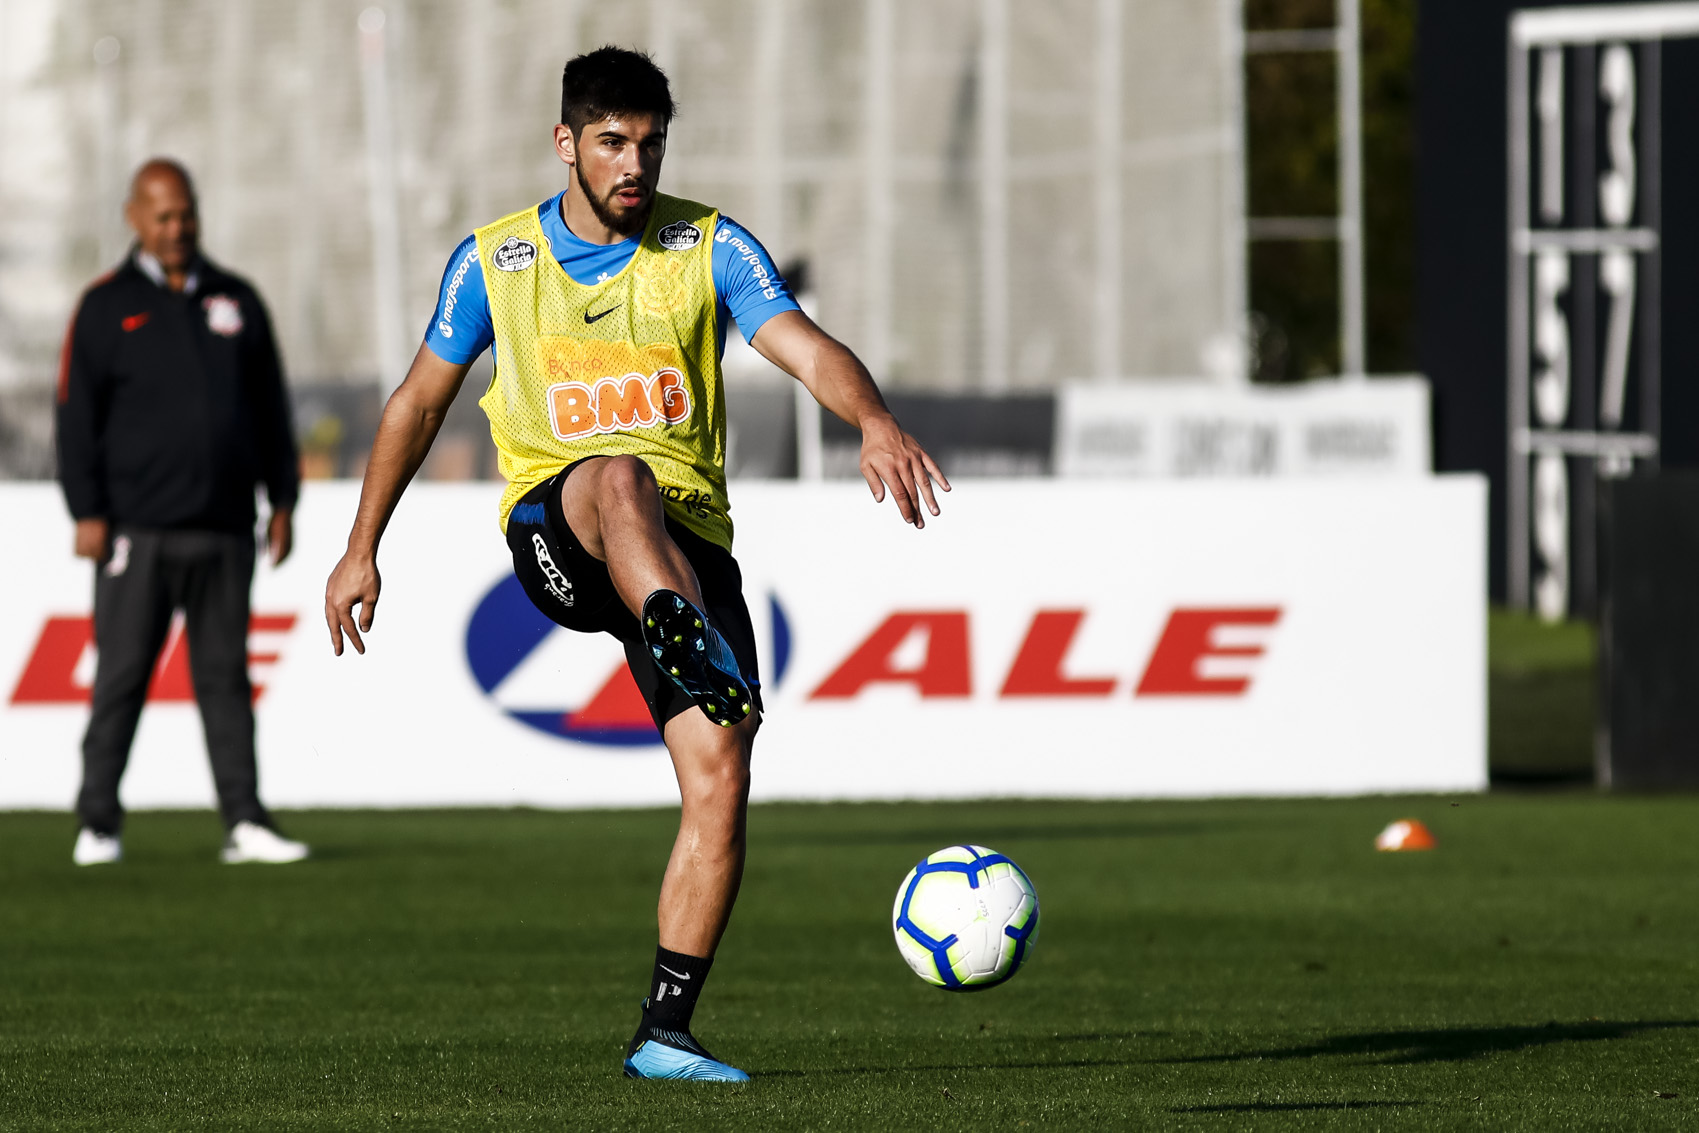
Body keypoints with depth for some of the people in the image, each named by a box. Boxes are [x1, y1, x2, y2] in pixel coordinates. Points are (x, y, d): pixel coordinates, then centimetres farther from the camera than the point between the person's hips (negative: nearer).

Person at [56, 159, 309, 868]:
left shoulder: (235, 302, 13)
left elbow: (270, 407, 17)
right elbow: (77, 414, 0)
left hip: (222, 530, 3)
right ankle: (98, 824, 3)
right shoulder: (107, 308, 4)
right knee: (121, 676, -2)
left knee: (225, 676, 3)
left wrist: (282, 500, 11)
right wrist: (87, 512, -8)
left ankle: (244, 822, 1)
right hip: (138, 530, -3)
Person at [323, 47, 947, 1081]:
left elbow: (808, 348, -13)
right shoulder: (495, 262, 5)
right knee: (619, 476, -39)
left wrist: (874, 418, -34)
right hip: (553, 524, -1)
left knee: (721, 771, -14)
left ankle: (666, 1032, -7)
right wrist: (362, 551, 17)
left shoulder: (708, 248, 2)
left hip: (689, 536, 2)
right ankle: (686, 647, -68)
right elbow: (420, 402, 17)